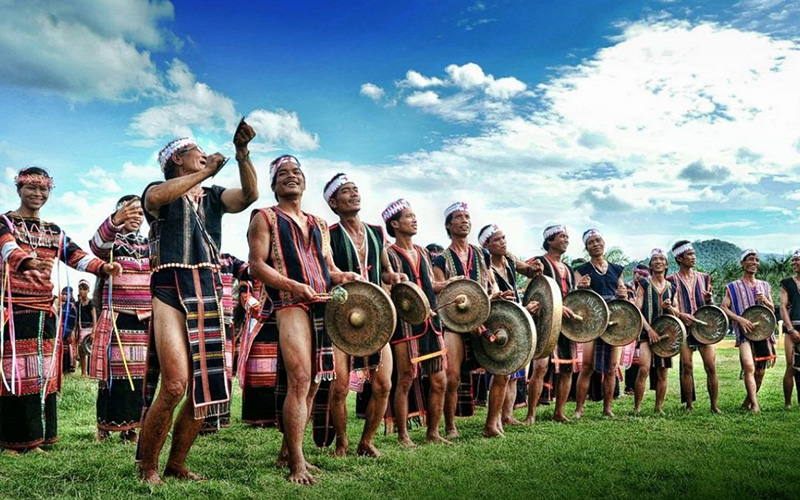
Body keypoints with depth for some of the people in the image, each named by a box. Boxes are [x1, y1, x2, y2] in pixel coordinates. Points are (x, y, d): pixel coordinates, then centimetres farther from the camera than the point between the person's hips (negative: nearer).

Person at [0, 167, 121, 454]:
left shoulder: (54, 233, 17)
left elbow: (77, 256, 2)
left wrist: (103, 267, -20)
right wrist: (29, 262, -46)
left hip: (44, 312, 6)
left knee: (43, 374, 7)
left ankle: (34, 438, 16)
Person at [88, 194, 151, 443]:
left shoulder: (148, 244, 15)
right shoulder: (111, 242, -1)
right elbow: (96, 243, -24)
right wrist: (116, 220, -45)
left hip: (144, 320, 4)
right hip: (116, 318, -4)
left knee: (138, 373, 5)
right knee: (114, 371, -6)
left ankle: (130, 426, 14)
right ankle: (104, 427, 4)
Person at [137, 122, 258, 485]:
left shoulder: (213, 196, 20)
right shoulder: (159, 190, 9)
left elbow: (249, 195, 1)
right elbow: (155, 198, -17)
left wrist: (242, 152, -9)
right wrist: (206, 172, -12)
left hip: (209, 294, 5)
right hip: (171, 291, -5)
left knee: (206, 386, 3)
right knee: (175, 385, -15)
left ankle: (176, 464, 18)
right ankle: (147, 467, 3)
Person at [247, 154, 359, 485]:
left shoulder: (318, 225, 22)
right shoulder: (265, 218, 4)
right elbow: (257, 265, -6)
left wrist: (345, 277, -2)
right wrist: (295, 286, -19)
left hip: (323, 306, 7)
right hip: (289, 304, -6)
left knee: (313, 383, 8)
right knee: (299, 380, -18)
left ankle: (288, 451, 22)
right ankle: (297, 464, -11)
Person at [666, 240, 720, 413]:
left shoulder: (703, 277, 14)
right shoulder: (672, 280, 3)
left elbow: (711, 307, 16)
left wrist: (709, 300, -7)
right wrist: (680, 315, -22)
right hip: (684, 328, -3)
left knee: (711, 367, -4)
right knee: (687, 367, -2)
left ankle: (714, 405, 4)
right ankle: (689, 405, 7)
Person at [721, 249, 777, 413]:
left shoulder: (765, 286, 16)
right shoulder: (733, 287, 4)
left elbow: (773, 310, 16)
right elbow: (723, 307, -3)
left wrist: (765, 301, -5)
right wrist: (739, 319, -18)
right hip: (745, 332, -4)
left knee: (760, 371, 7)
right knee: (749, 366, -23)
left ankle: (748, 401, 26)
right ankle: (755, 404, -20)